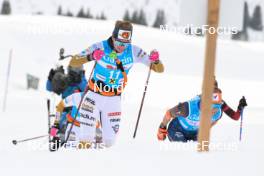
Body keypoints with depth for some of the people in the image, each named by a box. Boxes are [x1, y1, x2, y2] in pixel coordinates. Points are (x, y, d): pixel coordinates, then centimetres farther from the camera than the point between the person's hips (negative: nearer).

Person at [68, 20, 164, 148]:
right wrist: (90, 57, -44)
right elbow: (73, 63, -25)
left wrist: (156, 61, -31)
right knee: (86, 139, -9)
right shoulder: (100, 47, -20)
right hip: (94, 97, -3)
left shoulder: (134, 51, -12)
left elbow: (159, 69, -7)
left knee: (109, 141, 5)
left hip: (113, 100, 3)